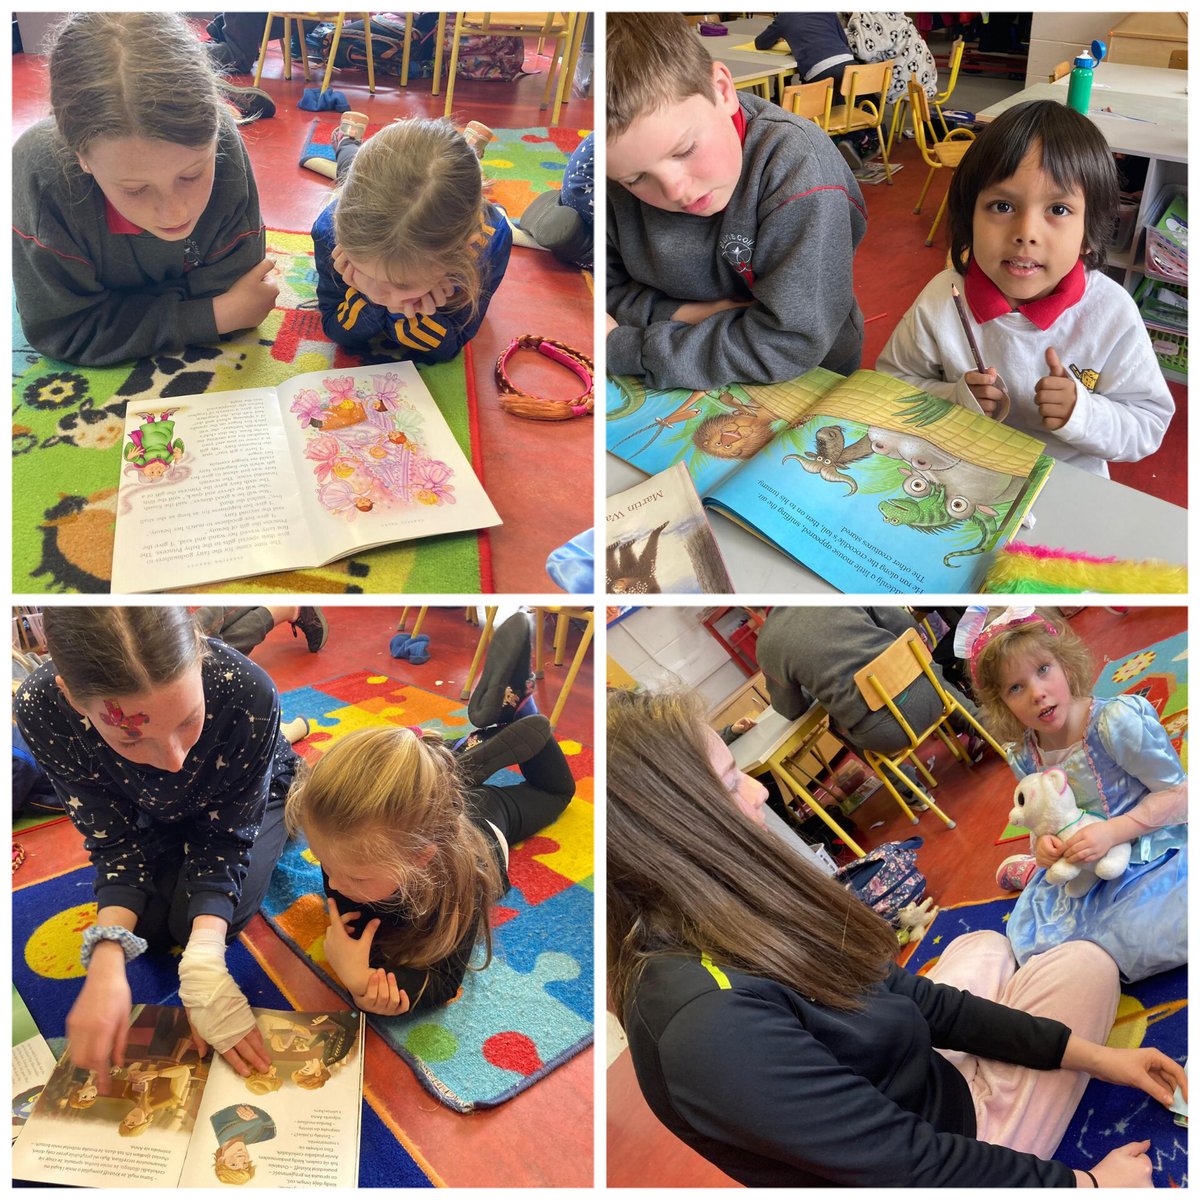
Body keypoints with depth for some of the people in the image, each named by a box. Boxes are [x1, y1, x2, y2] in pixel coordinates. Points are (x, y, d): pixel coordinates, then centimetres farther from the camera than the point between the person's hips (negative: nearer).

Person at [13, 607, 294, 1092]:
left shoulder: (248, 693, -44)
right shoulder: (42, 710, -37)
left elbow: (225, 838, -29)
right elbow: (115, 842, -25)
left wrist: (204, 959, -46)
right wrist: (106, 963, -43)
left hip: (248, 796, -2)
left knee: (196, 920, -20)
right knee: (147, 925, -14)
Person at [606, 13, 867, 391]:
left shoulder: (796, 164, -23)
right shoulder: (624, 166, -9)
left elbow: (793, 340, -26)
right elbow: (607, 288, 1)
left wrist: (622, 349, -24)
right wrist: (680, 315, -18)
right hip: (679, 390, 3)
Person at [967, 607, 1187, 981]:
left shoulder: (1118, 720, -23)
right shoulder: (1022, 757, -5)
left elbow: (1178, 794, -16)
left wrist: (1112, 831, -27)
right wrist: (1043, 841, -14)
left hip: (1154, 856, -5)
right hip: (1082, 870, 5)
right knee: (1032, 942, 4)